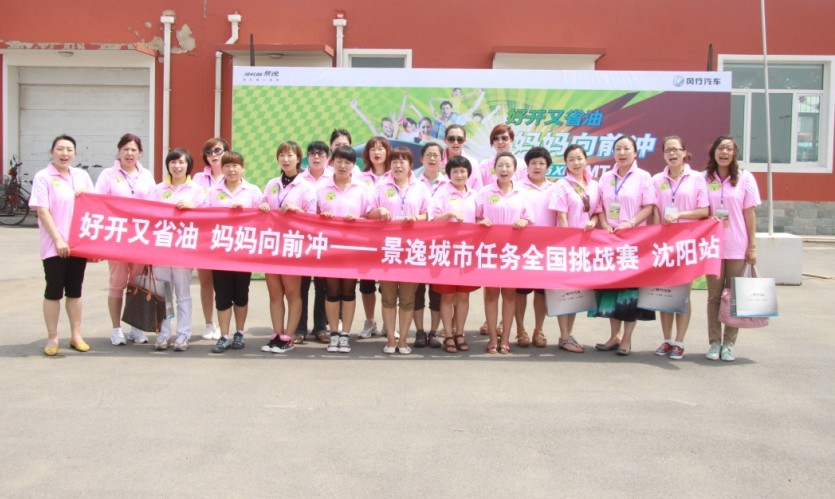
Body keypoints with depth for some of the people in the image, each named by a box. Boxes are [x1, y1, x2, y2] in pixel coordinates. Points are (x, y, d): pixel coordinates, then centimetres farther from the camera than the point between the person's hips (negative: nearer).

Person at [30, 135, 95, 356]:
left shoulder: (82, 176, 11)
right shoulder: (43, 177, -4)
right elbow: (42, 211, -10)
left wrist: (86, 194, -6)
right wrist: (58, 240, -16)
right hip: (54, 245, -4)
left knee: (75, 290, 10)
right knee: (54, 291, 0)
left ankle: (76, 335, 18)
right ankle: (52, 338, 9)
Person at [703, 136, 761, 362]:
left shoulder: (745, 178, 2)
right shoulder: (705, 178, 4)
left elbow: (749, 213, 1)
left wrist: (752, 246, -1)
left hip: (737, 247, -1)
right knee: (714, 295, 5)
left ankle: (729, 344, 11)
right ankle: (714, 343, 12)